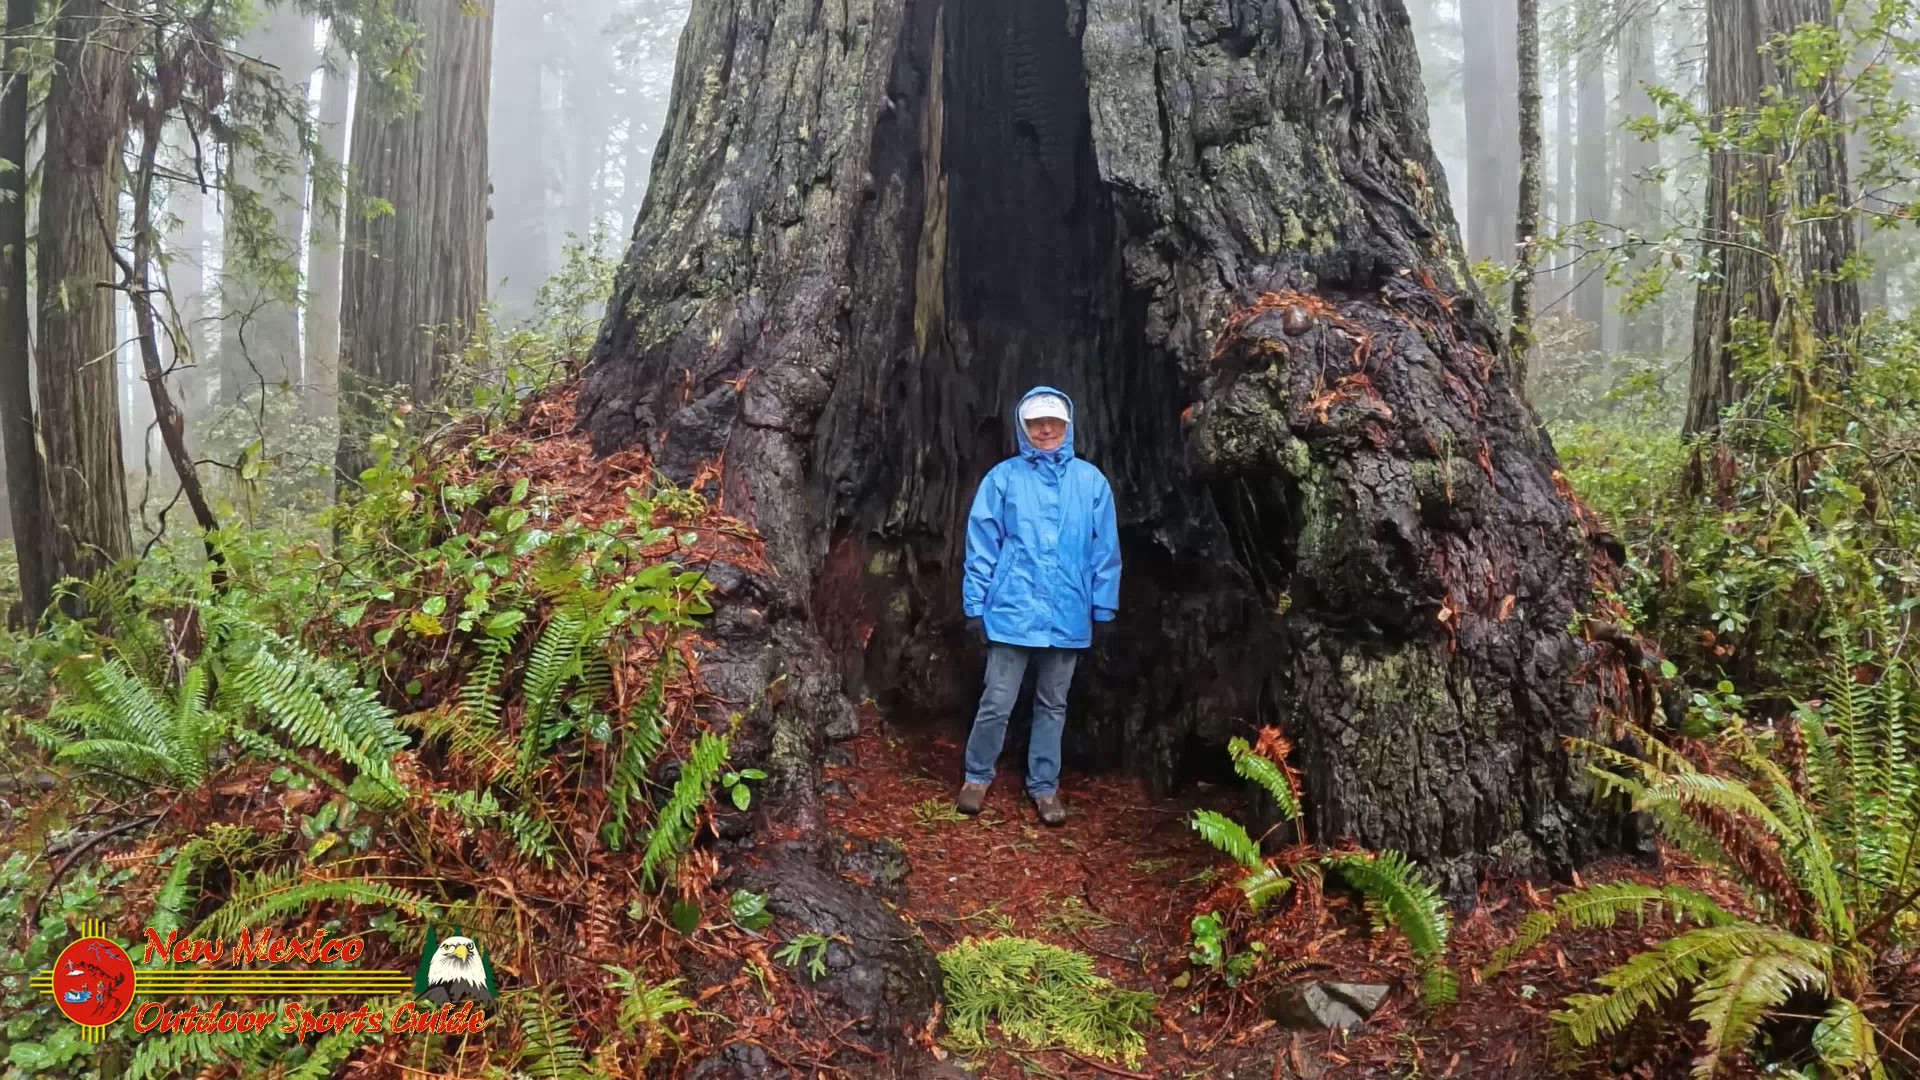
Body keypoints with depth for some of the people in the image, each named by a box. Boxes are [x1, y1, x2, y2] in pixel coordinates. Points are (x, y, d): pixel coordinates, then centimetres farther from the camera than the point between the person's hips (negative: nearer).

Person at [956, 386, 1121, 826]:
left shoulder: (1090, 480, 2)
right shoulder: (1003, 477, -2)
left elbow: (1105, 549, 4)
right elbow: (982, 544, -1)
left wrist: (1104, 607, 3)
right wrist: (975, 604, -2)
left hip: (1068, 615, 2)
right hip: (1013, 611, -2)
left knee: (1053, 706, 14)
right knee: (997, 702, 2)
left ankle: (1044, 786, 27)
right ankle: (977, 777, 23)